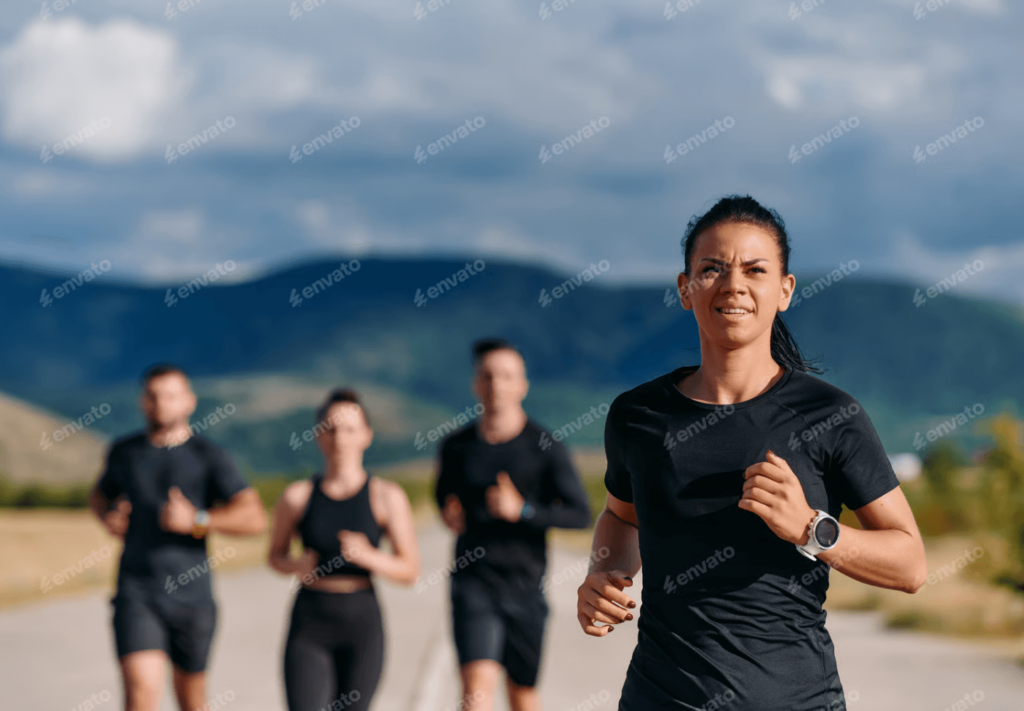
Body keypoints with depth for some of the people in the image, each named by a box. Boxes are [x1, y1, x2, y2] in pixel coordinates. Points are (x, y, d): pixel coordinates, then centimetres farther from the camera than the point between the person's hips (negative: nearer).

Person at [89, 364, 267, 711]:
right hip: (137, 595, 0)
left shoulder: (208, 456, -4)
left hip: (191, 596, 0)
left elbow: (255, 518, -13)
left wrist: (196, 520, -26)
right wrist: (108, 518, 2)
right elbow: (99, 496, 26)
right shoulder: (124, 452, 5)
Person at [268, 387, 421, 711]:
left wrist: (367, 556, -21)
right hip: (309, 626, 0)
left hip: (361, 623, 0)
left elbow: (409, 570, -3)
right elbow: (276, 556, 14)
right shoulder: (297, 496, 0)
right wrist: (297, 565, -8)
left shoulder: (387, 497, -3)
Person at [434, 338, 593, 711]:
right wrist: (449, 513, 1)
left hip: (524, 586, 0)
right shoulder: (456, 446, 3)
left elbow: (581, 514, -7)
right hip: (473, 584, 0)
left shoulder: (546, 447, -5)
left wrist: (523, 510, -21)